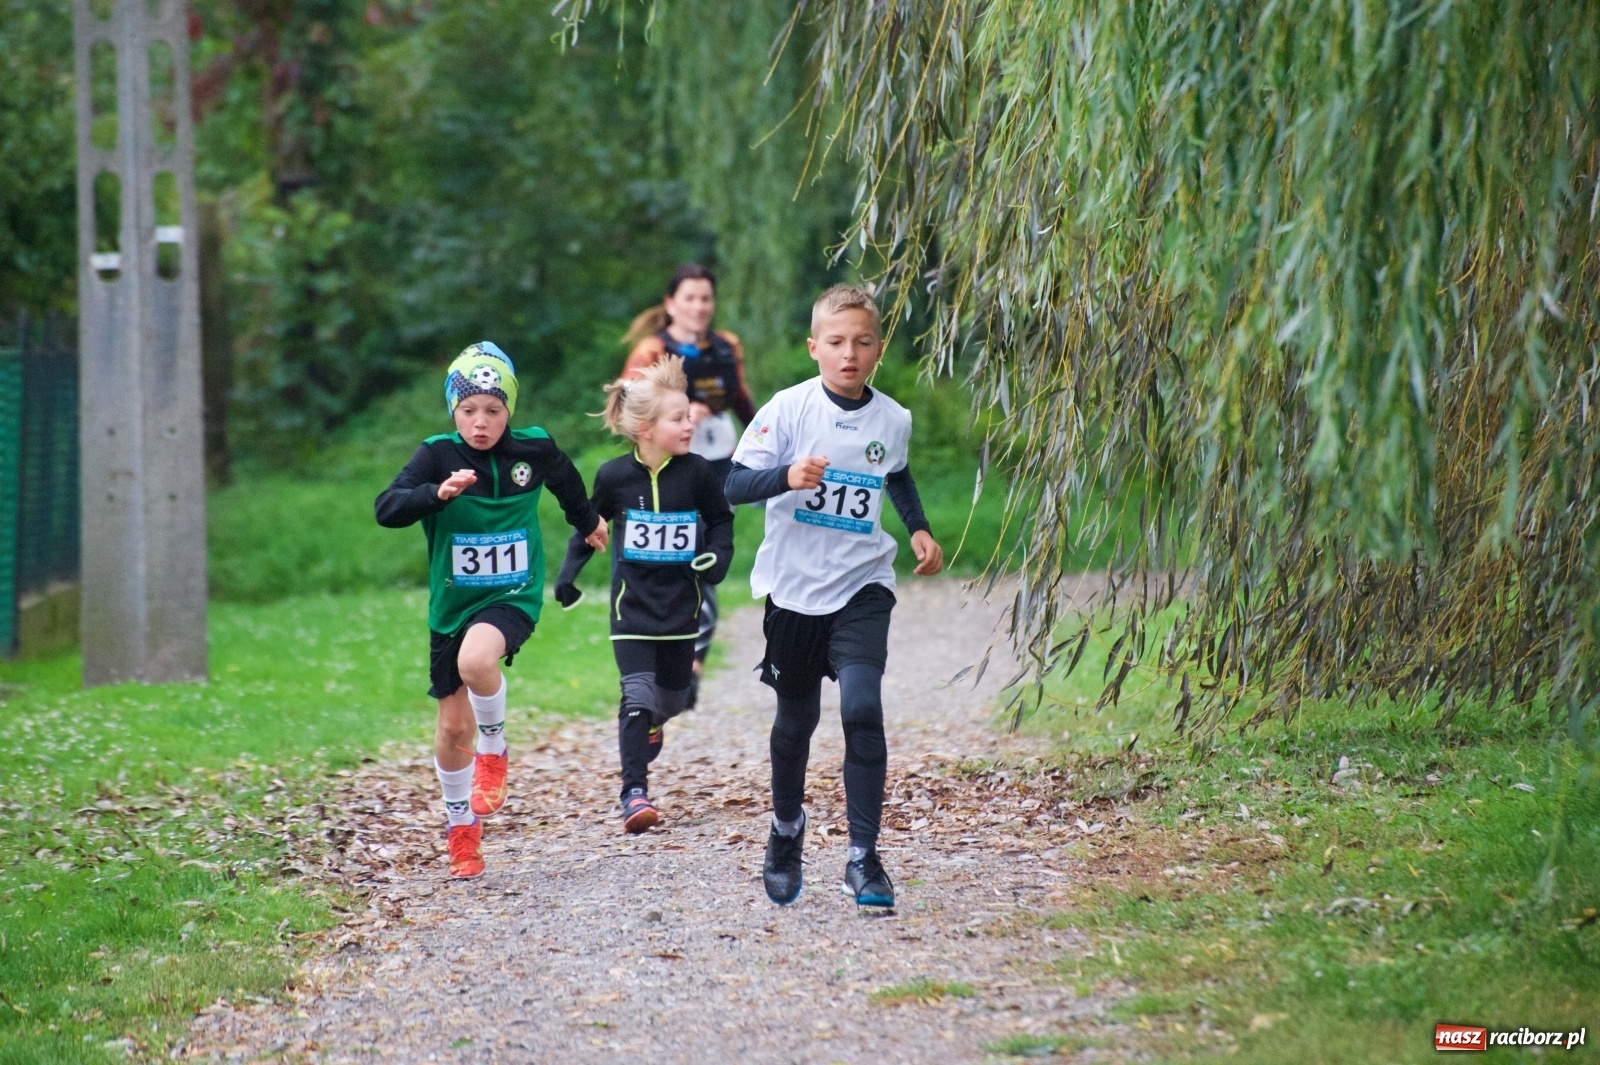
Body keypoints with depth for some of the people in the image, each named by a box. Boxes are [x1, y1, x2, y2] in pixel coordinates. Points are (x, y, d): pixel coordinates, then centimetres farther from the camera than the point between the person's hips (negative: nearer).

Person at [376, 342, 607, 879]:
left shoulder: (533, 451, -7)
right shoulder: (438, 456, -11)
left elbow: (566, 481, 18)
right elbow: (386, 509, -24)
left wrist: (588, 522, 35)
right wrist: (438, 493, -41)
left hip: (513, 598, -2)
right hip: (453, 606, 2)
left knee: (476, 660, -34)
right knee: (452, 726, 9)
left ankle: (494, 752, -5)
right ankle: (461, 829, 31)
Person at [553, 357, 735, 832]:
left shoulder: (696, 473, -9)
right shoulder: (615, 476, -9)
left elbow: (720, 519, 5)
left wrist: (718, 554, -12)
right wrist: (570, 571, 2)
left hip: (681, 603, 2)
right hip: (632, 604, -2)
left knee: (671, 699, 15)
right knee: (637, 695, -15)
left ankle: (649, 726, 50)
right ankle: (634, 792, -14)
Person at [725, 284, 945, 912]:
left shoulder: (893, 419, 1)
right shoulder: (789, 409, -8)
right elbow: (734, 484, -14)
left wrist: (919, 529, 11)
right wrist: (786, 475, -31)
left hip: (862, 587, 1)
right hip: (795, 586, -1)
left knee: (862, 710, -18)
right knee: (796, 720, 13)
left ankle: (863, 858, -14)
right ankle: (786, 831, 39)